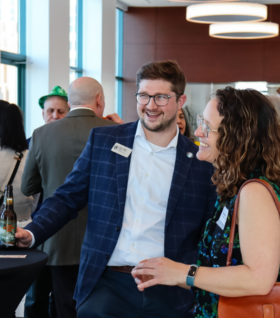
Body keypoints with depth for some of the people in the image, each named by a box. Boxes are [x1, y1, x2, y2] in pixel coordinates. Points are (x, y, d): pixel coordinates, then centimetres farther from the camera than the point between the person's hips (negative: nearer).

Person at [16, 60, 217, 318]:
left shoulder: (201, 161, 3)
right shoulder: (103, 140, 6)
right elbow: (68, 198, 8)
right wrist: (31, 233, -6)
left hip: (169, 296, -1)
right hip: (108, 285, 1)